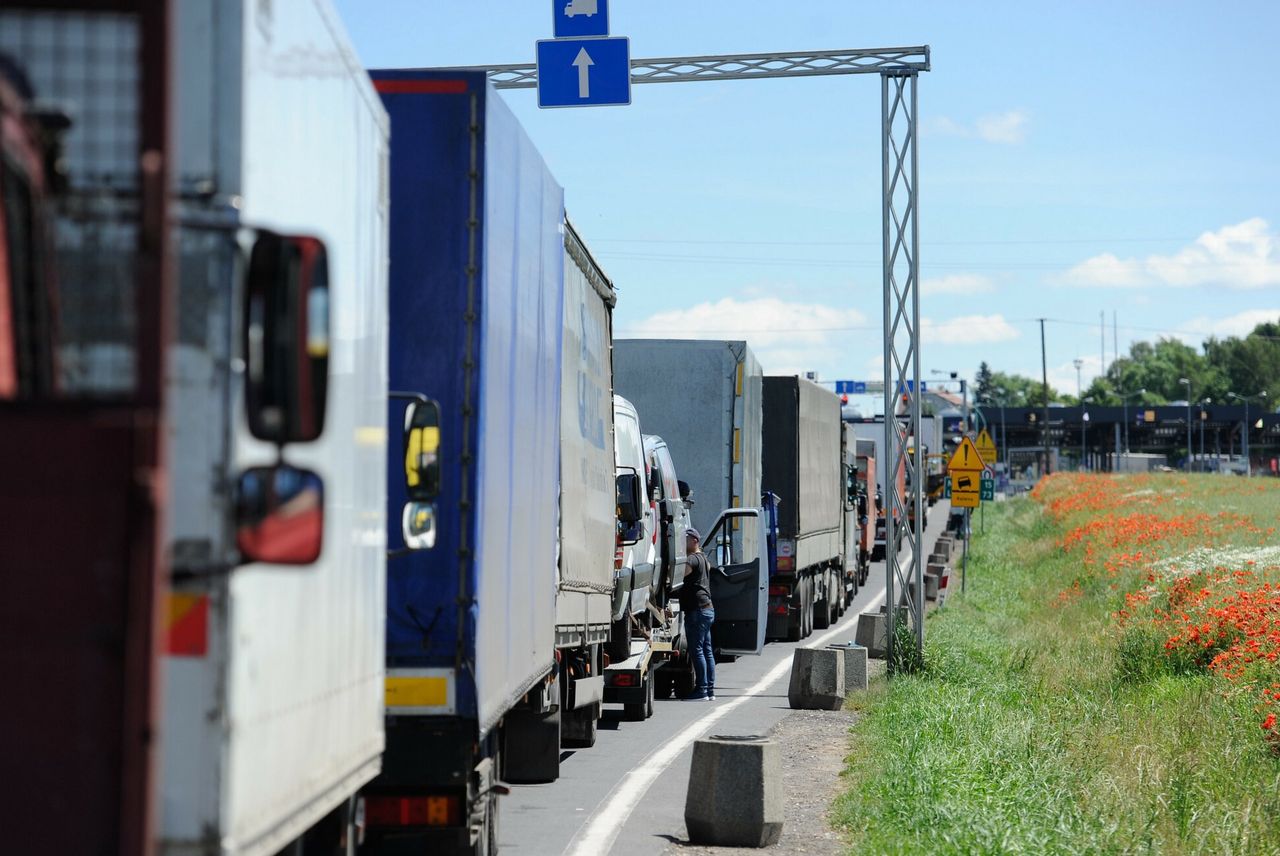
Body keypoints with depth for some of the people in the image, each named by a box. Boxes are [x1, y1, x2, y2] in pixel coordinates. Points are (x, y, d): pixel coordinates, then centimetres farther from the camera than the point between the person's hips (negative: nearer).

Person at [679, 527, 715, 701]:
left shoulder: (693, 559, -11)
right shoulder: (703, 559, 21)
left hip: (697, 610, -10)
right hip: (707, 608, 10)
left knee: (696, 650, -9)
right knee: (707, 650, 9)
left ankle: (701, 691, -11)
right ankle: (710, 690, 11)